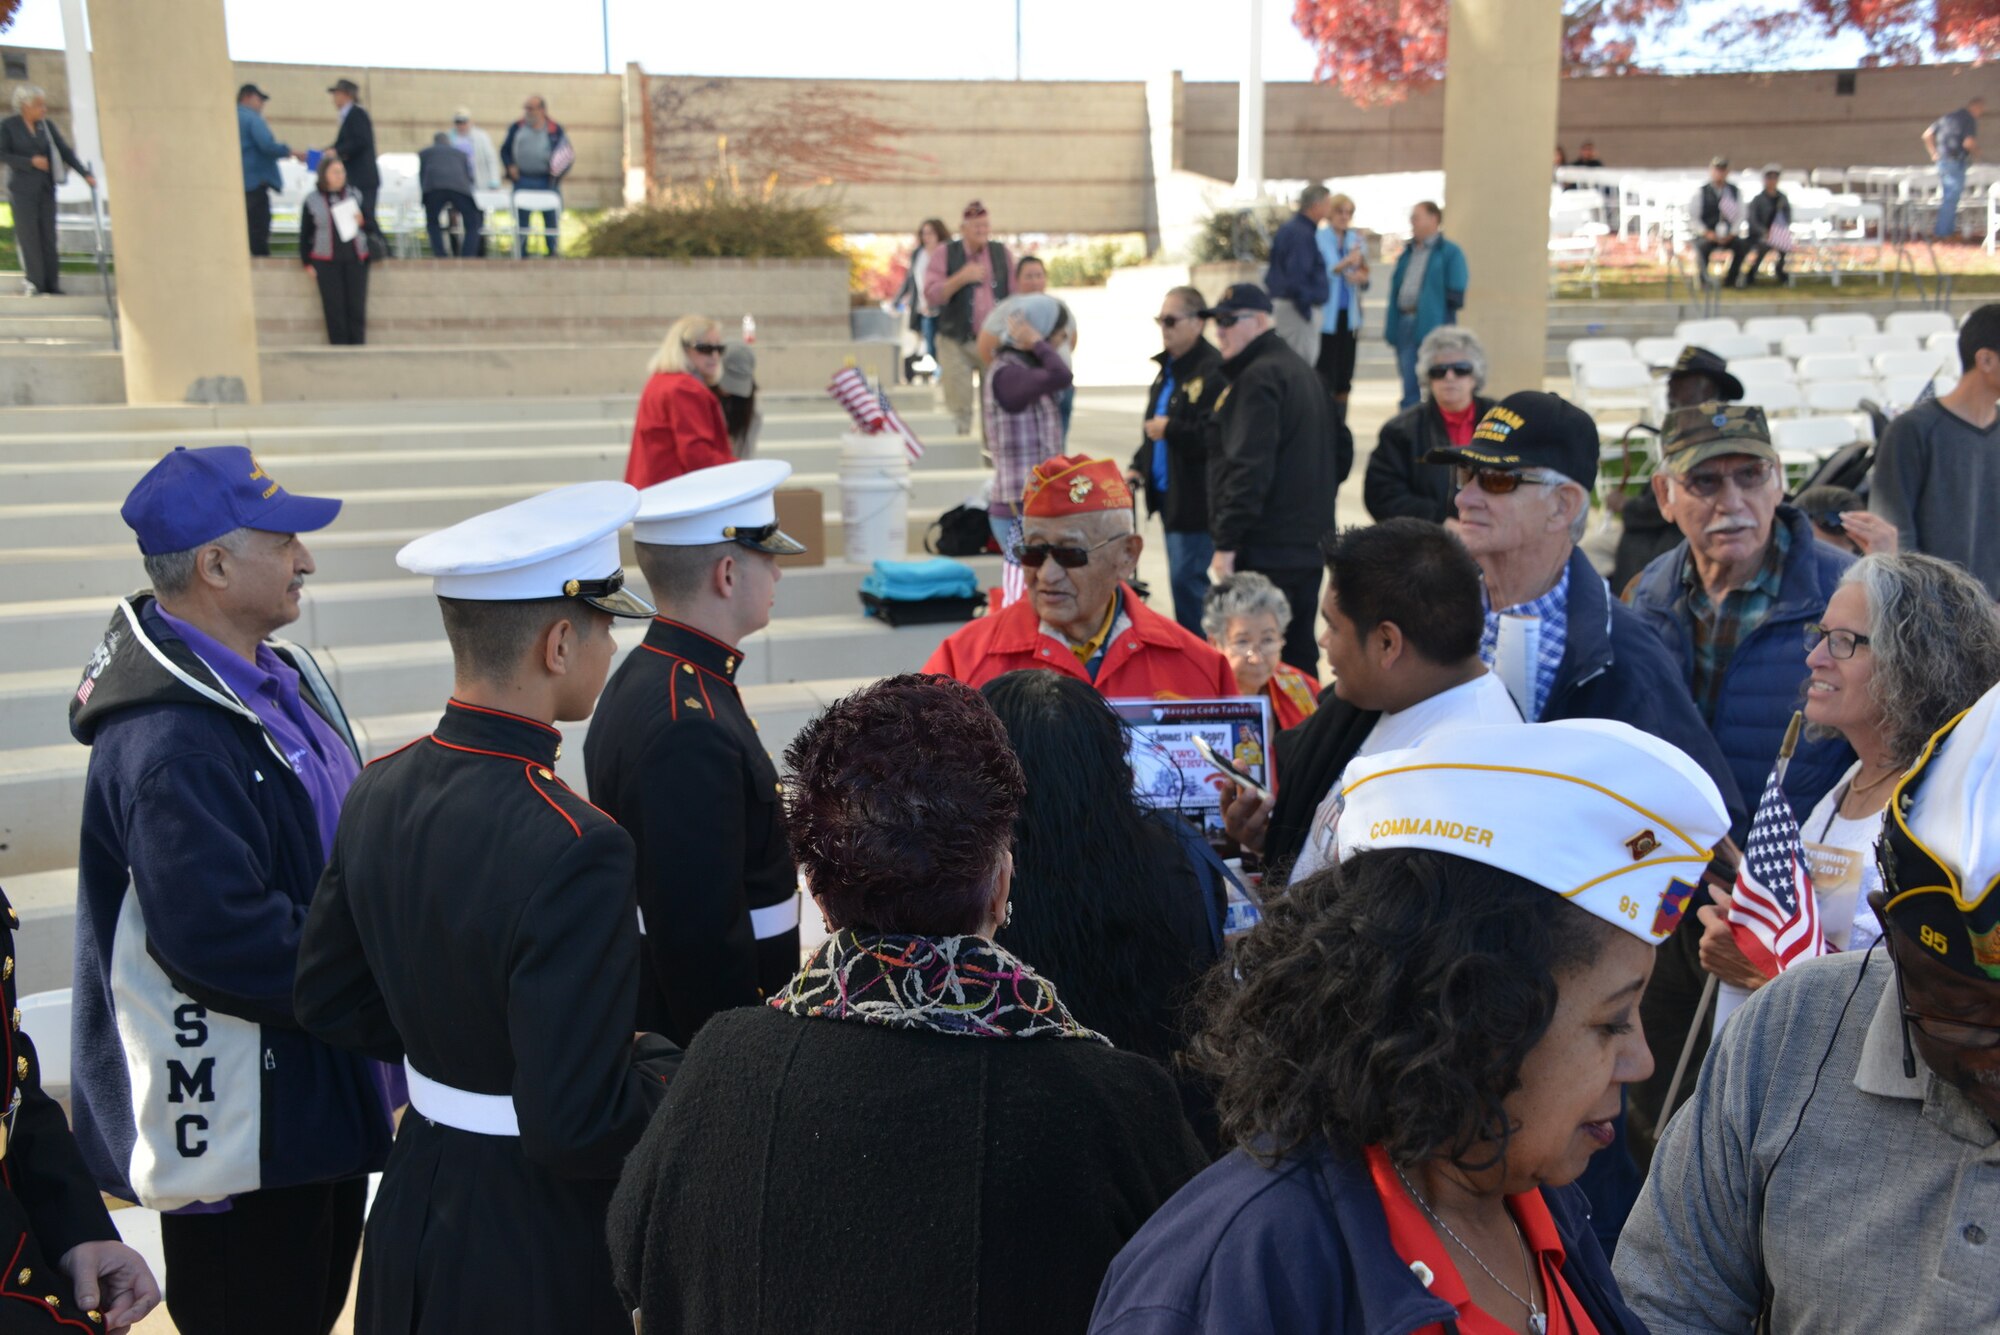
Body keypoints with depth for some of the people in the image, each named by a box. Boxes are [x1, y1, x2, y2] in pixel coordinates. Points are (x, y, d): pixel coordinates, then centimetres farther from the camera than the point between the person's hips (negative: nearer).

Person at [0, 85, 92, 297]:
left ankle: (51, 284, 7)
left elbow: (65, 152, 5)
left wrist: (85, 174, -5)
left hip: (46, 188, 4)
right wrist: (31, 161, -17)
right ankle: (34, 283, 2)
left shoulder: (47, 125, 5)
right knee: (28, 234, -3)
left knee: (48, 235, 3)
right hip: (23, 189, -3)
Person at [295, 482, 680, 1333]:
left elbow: (327, 1000, 6)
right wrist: (667, 1070, -11)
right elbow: (580, 1126, -29)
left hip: (415, 1204, 7)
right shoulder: (572, 848, -30)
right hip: (541, 1260, -7)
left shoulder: (381, 790, -6)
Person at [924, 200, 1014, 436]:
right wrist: (961, 278, -19)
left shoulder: (1001, 253, 8)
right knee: (959, 407, -3)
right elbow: (932, 295, -10)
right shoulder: (946, 255, 0)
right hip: (957, 343, -2)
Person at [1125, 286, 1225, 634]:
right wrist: (1138, 467, 12)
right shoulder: (1168, 368, 14)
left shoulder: (1214, 370, -18)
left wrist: (1169, 429, -22)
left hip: (1195, 499, -10)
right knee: (1184, 580, 17)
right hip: (1168, 493, 10)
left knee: (1186, 580, -7)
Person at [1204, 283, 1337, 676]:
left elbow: (1249, 466, -20)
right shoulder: (1302, 372, 19)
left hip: (1265, 548, -10)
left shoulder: (1258, 378, -12)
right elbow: (1340, 457, 23)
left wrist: (1227, 541, -20)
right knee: (1300, 652, 14)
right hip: (1310, 541, 10)